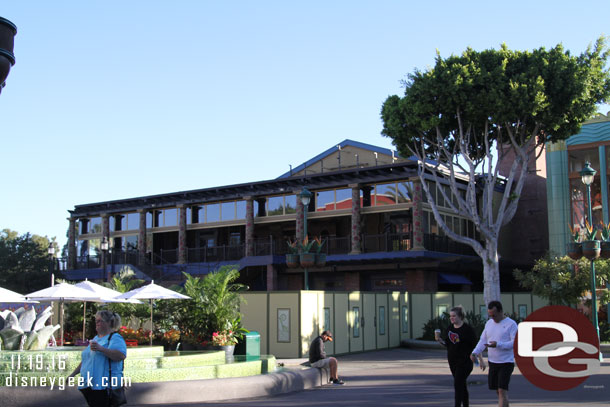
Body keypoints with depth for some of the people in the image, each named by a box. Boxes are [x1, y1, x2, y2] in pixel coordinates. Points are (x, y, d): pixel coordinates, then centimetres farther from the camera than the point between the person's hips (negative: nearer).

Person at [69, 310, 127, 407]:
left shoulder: (115, 338, -4)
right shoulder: (96, 338, 23)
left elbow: (121, 355, -22)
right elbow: (85, 360, 30)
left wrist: (101, 349, -28)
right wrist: (73, 374, 22)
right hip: (88, 386, 8)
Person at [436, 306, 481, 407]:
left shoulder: (467, 329, -12)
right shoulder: (450, 328, 8)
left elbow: (475, 345, -10)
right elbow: (447, 343, 14)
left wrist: (481, 359, -10)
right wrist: (440, 340, -7)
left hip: (464, 361, -7)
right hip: (452, 361, 7)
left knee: (458, 384, -13)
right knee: (462, 384, 16)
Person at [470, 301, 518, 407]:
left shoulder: (511, 324, -10)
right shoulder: (489, 323, 10)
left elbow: (515, 343, -18)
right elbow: (483, 340, 13)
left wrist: (498, 344, -29)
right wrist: (475, 352, -3)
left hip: (506, 363, -6)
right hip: (492, 362, 6)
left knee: (502, 391, -12)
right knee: (498, 391, 13)